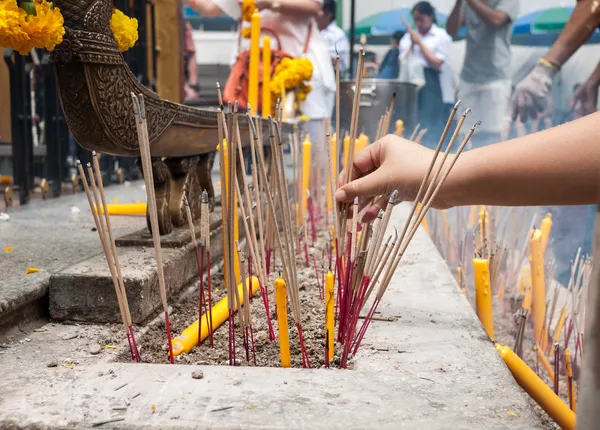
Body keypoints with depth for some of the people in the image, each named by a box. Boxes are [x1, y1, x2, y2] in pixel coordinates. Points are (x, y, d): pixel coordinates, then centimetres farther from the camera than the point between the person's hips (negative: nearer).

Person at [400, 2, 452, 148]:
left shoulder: (442, 36, 4)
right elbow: (402, 63, 12)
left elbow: (437, 63, -6)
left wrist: (419, 42, -2)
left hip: (430, 82, -3)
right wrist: (412, 44, -2)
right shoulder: (409, 36, 15)